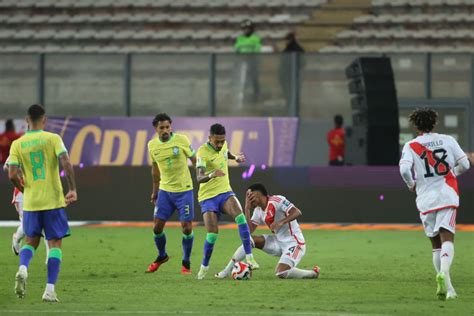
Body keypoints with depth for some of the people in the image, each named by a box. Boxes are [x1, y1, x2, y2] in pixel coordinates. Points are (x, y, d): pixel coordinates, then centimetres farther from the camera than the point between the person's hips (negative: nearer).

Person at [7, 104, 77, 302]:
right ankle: (50, 289, -5)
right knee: (55, 243, 5)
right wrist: (72, 189, -8)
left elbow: (12, 175, -6)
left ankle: (23, 268, -14)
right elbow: (66, 164, -15)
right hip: (53, 200, -2)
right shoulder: (53, 139, -3)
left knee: (31, 241, 17)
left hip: (31, 202, 2)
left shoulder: (17, 144, 1)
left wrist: (24, 190, 12)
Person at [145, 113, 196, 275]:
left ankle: (186, 263, 12)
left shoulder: (181, 140, -12)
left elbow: (194, 160, -3)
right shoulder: (152, 145, 0)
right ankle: (161, 256, 29)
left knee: (187, 228, -6)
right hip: (165, 190, 3)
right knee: (157, 226, 2)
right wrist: (155, 191, 18)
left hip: (184, 190, -3)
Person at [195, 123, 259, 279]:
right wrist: (212, 175, -52)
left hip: (225, 192, 4)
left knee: (240, 216, -25)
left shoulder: (223, 144, 0)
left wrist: (236, 157, 15)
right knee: (212, 233, -14)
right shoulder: (203, 152, -20)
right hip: (208, 196, -4)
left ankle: (249, 257, -26)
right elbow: (199, 178, -34)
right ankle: (204, 267, 10)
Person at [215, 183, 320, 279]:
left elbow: (297, 212, -24)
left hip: (293, 243, -8)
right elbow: (249, 230, 0)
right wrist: (247, 208, -2)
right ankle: (227, 271, 0)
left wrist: (281, 222, -36)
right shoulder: (258, 210, 8)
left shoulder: (277, 201, -16)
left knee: (281, 273, -27)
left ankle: (313, 273, -4)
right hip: (279, 242, 8)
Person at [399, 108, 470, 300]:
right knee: (447, 239, -9)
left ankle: (445, 286, 5)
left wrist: (412, 184, 5)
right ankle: (444, 272, -36)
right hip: (447, 196, -1)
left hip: (426, 199, 1)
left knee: (436, 244, 11)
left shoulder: (411, 146, 1)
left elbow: (404, 169, -14)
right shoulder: (448, 140, 5)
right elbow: (464, 164, 3)